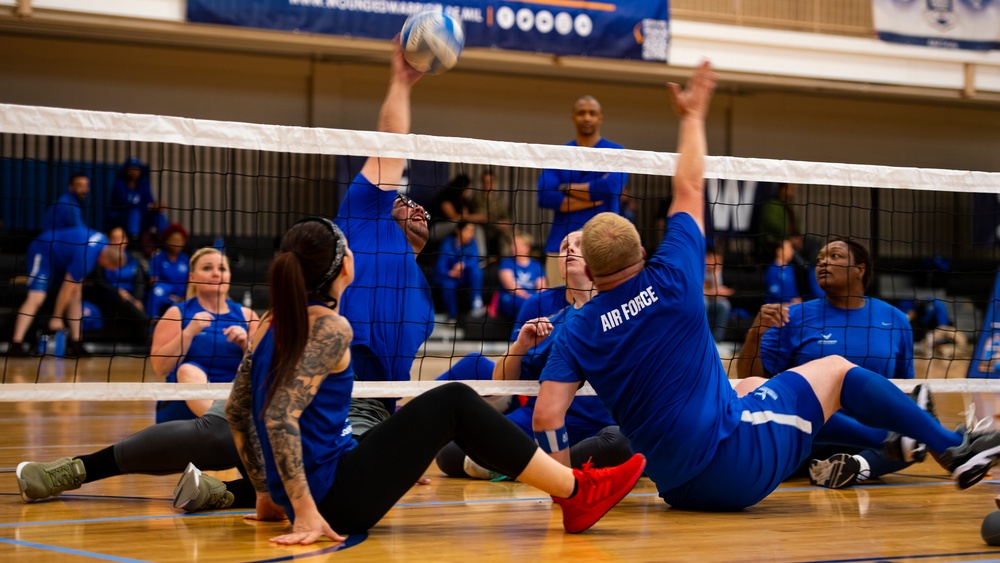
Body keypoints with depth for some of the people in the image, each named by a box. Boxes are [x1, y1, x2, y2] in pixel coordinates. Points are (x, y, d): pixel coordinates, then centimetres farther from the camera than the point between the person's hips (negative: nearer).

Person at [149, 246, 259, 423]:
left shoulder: (246, 315, 12)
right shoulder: (177, 314, 7)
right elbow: (160, 368, -6)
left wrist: (246, 344, -11)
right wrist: (188, 332, -16)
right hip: (182, 405, -2)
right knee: (189, 370, -35)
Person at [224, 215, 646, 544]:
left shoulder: (275, 322, 9)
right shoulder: (330, 327, -15)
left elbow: (236, 410, 13)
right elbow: (279, 418, -25)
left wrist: (267, 493, 18)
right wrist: (306, 512, -26)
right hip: (336, 499, -9)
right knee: (453, 402, -3)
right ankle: (577, 492, 2)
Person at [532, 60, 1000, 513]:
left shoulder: (576, 332, 0)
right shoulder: (670, 283, -6)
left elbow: (546, 415, -11)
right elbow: (689, 191, 9)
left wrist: (562, 482, 8)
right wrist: (693, 117, 22)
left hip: (678, 490, 5)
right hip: (736, 466, -5)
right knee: (835, 372, 16)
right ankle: (952, 448, 20)